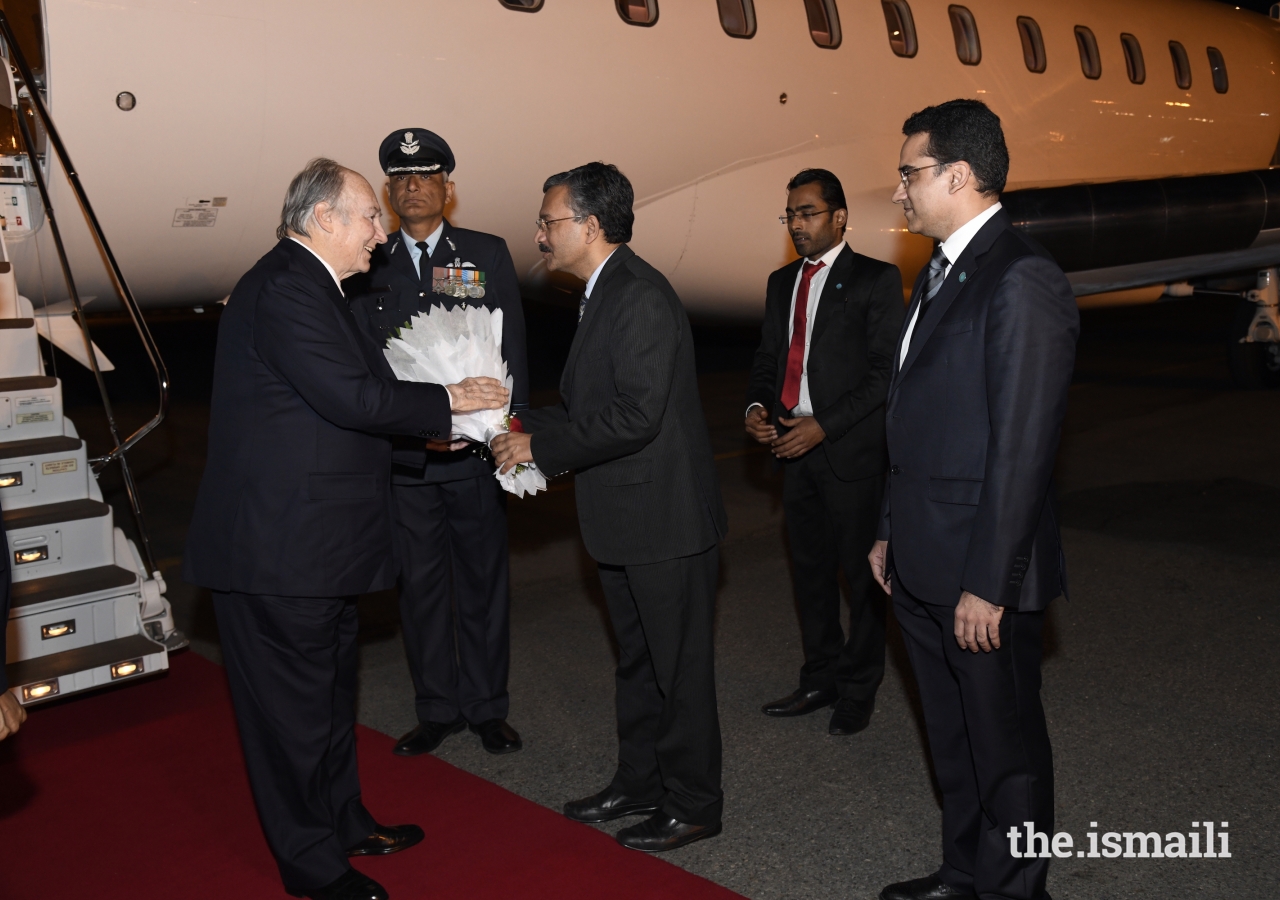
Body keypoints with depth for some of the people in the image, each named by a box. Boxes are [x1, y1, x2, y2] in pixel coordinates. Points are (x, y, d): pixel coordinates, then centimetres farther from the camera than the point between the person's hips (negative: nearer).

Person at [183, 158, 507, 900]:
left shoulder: (309, 285, 15)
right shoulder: (285, 288, -19)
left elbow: (345, 399, 16)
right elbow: (352, 397, -26)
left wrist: (435, 420, 8)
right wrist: (446, 400, -13)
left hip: (316, 541, 11)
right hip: (280, 546, -11)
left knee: (330, 690, 22)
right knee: (295, 704, 4)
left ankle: (342, 819, 39)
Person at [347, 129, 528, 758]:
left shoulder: (488, 254, 4)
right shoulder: (368, 266, 5)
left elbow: (512, 351, 1)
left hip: (475, 453, -1)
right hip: (402, 458, 1)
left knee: (483, 582, 10)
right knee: (419, 586, 10)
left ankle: (486, 707, 26)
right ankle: (436, 710, 26)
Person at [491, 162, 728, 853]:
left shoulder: (641, 296, -19)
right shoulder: (604, 294, 13)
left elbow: (635, 416, -26)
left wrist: (540, 446, -18)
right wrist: (527, 426, 4)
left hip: (664, 518, -10)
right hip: (625, 518, 10)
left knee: (679, 665, 5)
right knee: (636, 659, 21)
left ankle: (692, 804, 21)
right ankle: (639, 782, 36)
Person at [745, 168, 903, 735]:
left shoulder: (875, 280, -6)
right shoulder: (781, 283, 14)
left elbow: (886, 371, -12)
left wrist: (825, 425, -18)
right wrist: (756, 405, -3)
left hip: (851, 451, -6)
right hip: (794, 448, 6)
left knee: (861, 573, 4)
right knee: (809, 569, 15)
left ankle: (859, 689, 19)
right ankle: (820, 678, 29)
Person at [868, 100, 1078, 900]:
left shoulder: (1022, 281, -17)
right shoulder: (940, 273, 13)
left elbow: (1022, 447, -21)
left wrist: (987, 583, -20)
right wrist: (892, 532, 16)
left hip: (983, 573, -9)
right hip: (924, 566, 9)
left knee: (1004, 743, 9)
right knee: (951, 735, 21)